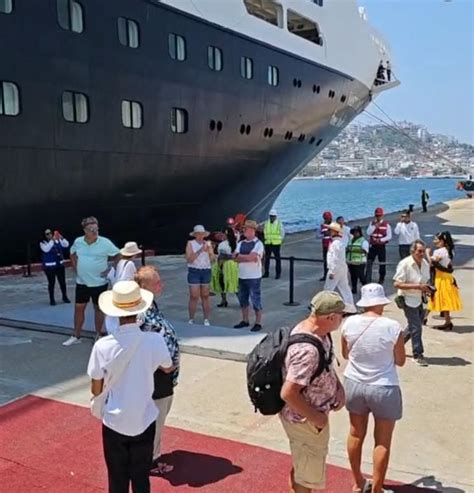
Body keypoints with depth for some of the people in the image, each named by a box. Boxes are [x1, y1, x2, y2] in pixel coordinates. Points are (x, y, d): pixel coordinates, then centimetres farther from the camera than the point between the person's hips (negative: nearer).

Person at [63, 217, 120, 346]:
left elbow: (118, 256, -6)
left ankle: (99, 335, 24)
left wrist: (110, 269, -11)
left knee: (98, 308, 10)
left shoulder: (105, 243, -14)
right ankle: (76, 336, 21)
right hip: (81, 282, 3)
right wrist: (76, 268, 9)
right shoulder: (77, 242, -3)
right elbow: (73, 254, 18)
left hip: (99, 283, -3)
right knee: (78, 308, 9)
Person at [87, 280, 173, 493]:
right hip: (144, 421, 1)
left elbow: (96, 390, -6)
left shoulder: (103, 346, -19)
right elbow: (168, 368, 5)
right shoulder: (154, 340, -17)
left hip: (114, 422, -1)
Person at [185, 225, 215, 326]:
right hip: (194, 271, -3)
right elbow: (189, 259, -13)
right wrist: (200, 250, -19)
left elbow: (212, 259, 1)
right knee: (194, 297, -4)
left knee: (205, 296, 7)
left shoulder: (208, 244, 6)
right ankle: (191, 320, 5)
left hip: (206, 271, 3)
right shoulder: (190, 243, -3)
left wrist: (209, 251, -17)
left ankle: (206, 320, 12)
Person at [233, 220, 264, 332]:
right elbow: (236, 258, -1)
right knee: (243, 299, 15)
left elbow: (251, 257, -22)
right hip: (242, 276, 7)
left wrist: (239, 256, -10)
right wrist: (247, 257, -15)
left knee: (255, 300, 0)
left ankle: (258, 323, 10)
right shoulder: (241, 243, 10)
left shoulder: (258, 244, -8)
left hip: (254, 277, -6)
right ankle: (245, 321, 28)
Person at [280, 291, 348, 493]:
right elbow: (288, 394, -35)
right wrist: (316, 418, -22)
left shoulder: (315, 331, -5)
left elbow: (326, 365, 13)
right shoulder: (308, 350, -36)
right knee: (308, 475, 14)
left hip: (306, 417, 9)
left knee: (301, 465, 30)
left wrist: (338, 387, -2)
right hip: (305, 421, -9)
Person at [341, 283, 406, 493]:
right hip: (383, 389, -4)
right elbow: (400, 361, -5)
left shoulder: (349, 323, -9)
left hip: (354, 385, 4)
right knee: (382, 442, 13)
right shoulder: (392, 326, -18)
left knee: (356, 435, 21)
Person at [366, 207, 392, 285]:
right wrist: (375, 225, -14)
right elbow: (368, 233, -5)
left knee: (382, 264, 7)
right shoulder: (372, 223, 7)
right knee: (369, 262, -6)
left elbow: (389, 236, -5)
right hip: (373, 246, 2)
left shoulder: (386, 224, -2)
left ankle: (381, 279, 21)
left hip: (382, 247, -1)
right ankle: (368, 280, -7)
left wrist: (381, 239, -18)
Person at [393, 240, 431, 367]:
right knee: (416, 327, -6)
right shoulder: (404, 264, -19)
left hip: (419, 299, 8)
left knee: (413, 326, 16)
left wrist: (427, 289, -5)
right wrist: (417, 286, -26)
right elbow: (397, 284, -21)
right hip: (408, 300, -7)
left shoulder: (425, 264, 3)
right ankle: (418, 355, 7)